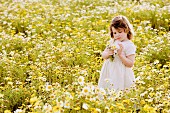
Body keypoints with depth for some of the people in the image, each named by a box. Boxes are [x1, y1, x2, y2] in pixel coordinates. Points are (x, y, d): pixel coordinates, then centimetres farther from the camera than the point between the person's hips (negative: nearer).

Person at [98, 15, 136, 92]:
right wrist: (108, 53, -12)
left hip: (121, 76, -5)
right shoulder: (112, 42, 10)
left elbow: (131, 64, -12)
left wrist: (120, 54, -21)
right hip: (109, 74, 5)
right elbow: (103, 55, 10)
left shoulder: (130, 45, -8)